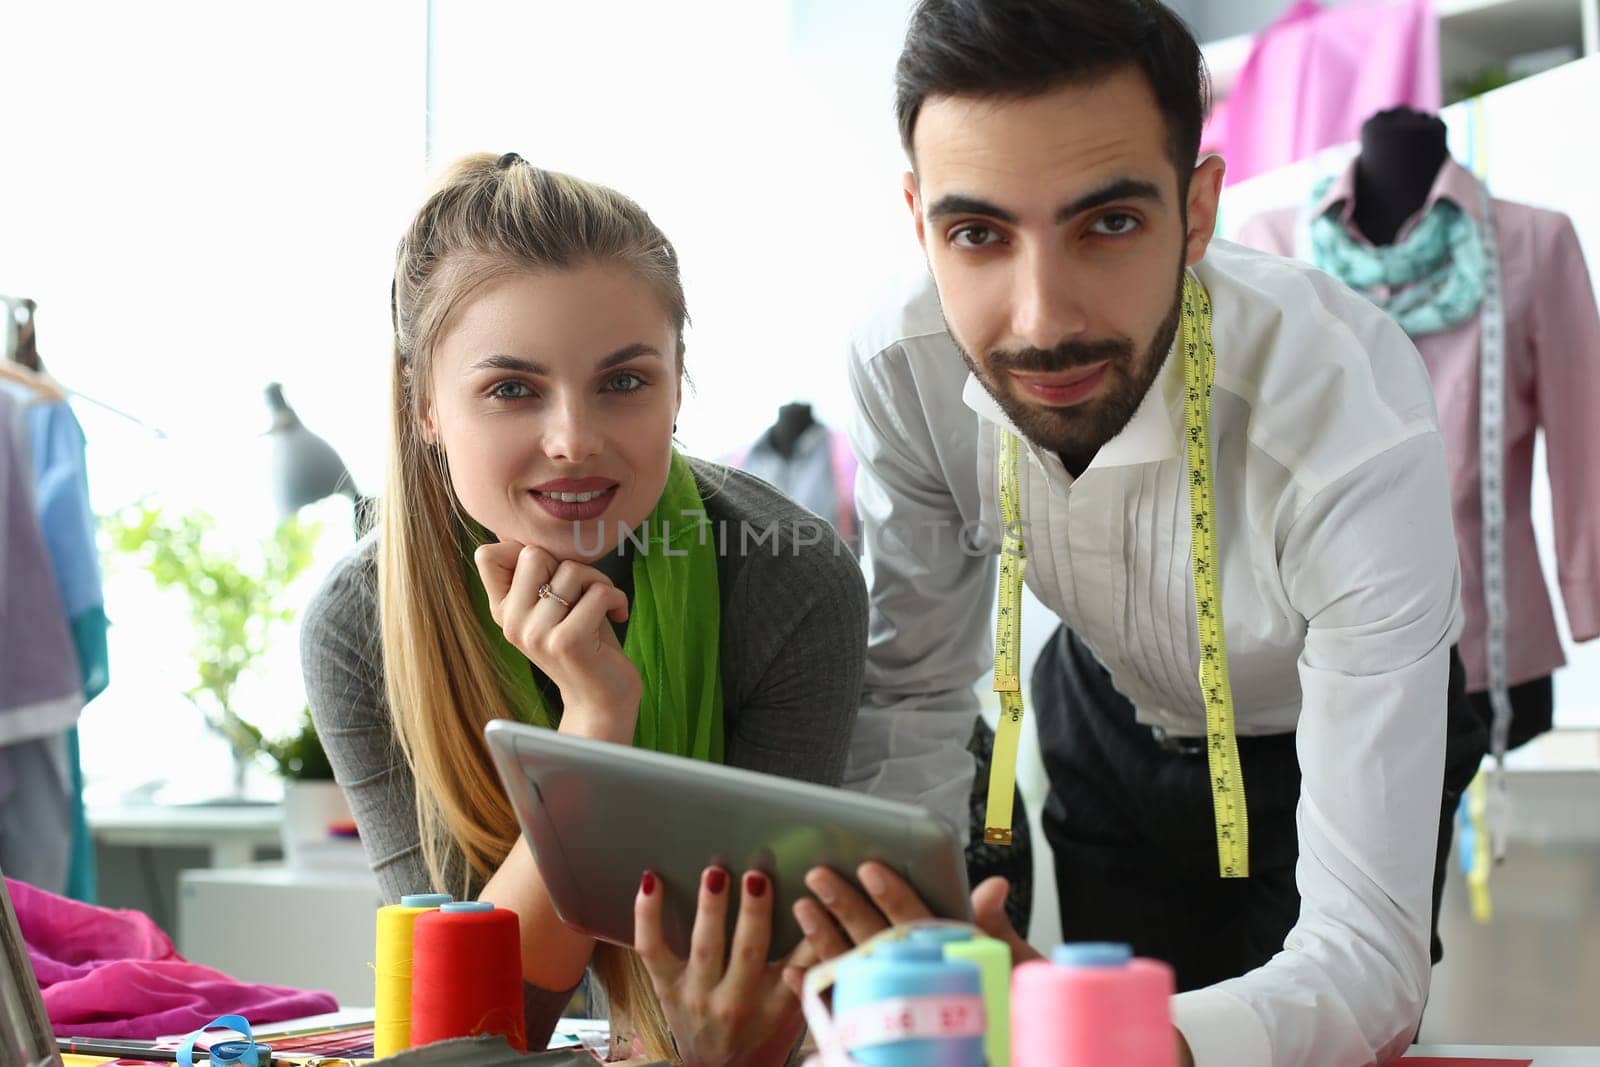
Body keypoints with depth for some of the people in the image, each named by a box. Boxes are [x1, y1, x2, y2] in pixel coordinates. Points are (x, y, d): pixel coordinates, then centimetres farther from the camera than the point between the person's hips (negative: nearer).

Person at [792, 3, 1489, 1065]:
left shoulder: (1355, 424, -42)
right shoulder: (904, 366, -29)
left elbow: (1369, 949, -43)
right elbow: (916, 691, -15)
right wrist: (893, 944, -36)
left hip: (1340, 738, -2)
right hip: (1112, 724, 3)